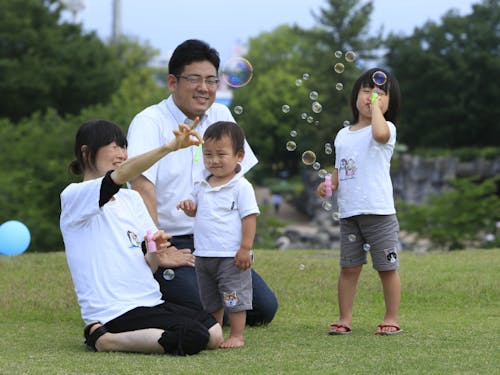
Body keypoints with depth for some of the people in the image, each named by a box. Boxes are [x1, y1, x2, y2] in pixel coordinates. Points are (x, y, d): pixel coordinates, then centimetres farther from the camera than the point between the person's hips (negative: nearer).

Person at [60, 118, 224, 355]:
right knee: (194, 337, -23)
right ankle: (103, 339, -7)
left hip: (150, 303, 8)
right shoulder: (74, 196, -6)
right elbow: (121, 175, -27)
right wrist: (169, 147, -36)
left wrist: (155, 255, -6)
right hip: (114, 314, -8)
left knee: (214, 334, -6)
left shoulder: (132, 199, 18)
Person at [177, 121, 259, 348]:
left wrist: (245, 248, -16)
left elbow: (249, 217, -12)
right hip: (204, 255, 7)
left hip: (231, 256, -7)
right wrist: (189, 207, -4)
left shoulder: (241, 187, -10)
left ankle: (236, 336, 6)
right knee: (210, 301, 15)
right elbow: (196, 211, 21)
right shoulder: (202, 186, 9)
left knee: (234, 297, -2)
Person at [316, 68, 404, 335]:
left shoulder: (387, 128, -3)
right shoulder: (343, 135, 16)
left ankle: (392, 319, 11)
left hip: (379, 212, -5)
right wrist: (329, 183, 1)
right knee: (348, 267, 8)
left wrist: (376, 107, -15)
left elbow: (379, 133, -29)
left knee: (387, 267, 2)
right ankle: (345, 319, 14)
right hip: (349, 213, 5)